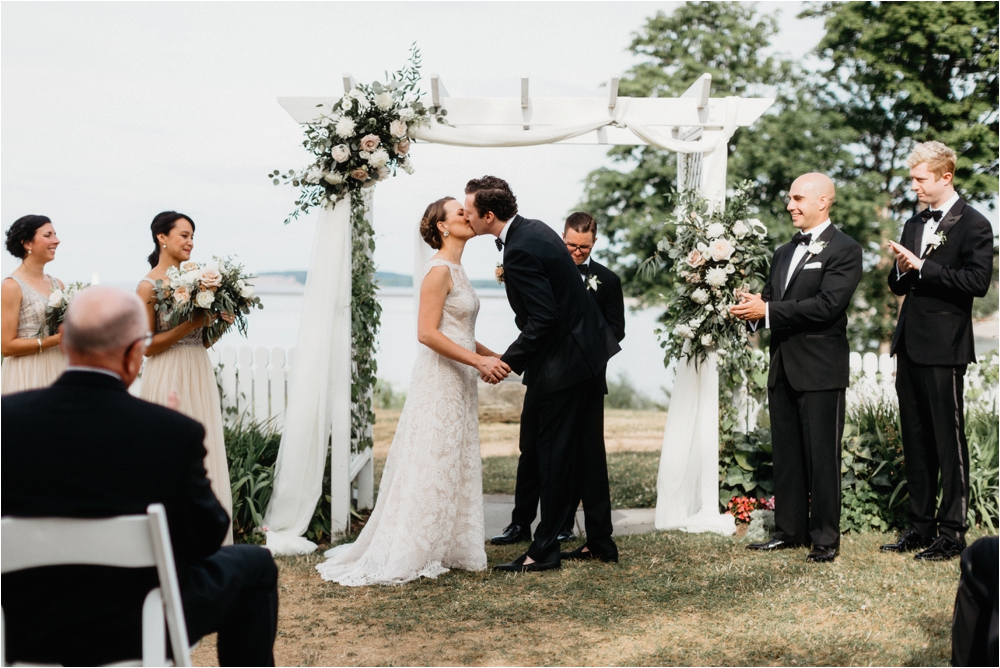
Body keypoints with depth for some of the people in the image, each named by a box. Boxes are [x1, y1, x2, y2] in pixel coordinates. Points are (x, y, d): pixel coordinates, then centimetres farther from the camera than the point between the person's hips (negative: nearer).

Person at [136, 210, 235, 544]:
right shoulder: (149, 285, -8)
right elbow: (147, 345, -12)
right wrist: (191, 324, -16)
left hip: (200, 377, 6)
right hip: (169, 377, -6)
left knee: (203, 452, 7)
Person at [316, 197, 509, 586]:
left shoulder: (455, 270, 15)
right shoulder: (439, 269, -14)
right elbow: (428, 333, -21)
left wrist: (492, 356, 10)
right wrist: (479, 361, -21)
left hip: (458, 384, 9)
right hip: (439, 382, -9)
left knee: (454, 468, 12)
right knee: (431, 467, -5)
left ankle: (445, 549, 19)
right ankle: (404, 556, 3)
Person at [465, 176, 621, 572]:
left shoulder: (519, 251, -22)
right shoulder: (535, 228, 8)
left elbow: (543, 320, -25)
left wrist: (509, 361, -19)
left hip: (564, 361, -10)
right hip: (589, 351, 10)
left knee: (554, 455, -2)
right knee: (587, 451, 15)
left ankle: (544, 549, 6)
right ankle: (600, 542, 23)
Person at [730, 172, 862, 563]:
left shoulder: (844, 250, -7)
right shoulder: (784, 253, 18)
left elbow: (827, 304, -19)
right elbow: (770, 300, 17)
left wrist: (768, 310, -19)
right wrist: (753, 309, -6)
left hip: (820, 369, -8)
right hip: (783, 367, 8)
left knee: (822, 457, -1)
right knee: (786, 455, 12)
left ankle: (825, 538, 6)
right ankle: (789, 531, 20)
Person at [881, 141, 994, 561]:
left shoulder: (972, 224, -6)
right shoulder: (914, 225, 17)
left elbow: (977, 281, -17)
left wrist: (923, 266, -18)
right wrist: (900, 271, -3)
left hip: (944, 349, -7)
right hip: (909, 345, 8)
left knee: (949, 440, -3)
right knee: (915, 442, 11)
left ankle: (952, 532, 4)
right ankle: (920, 526, 20)